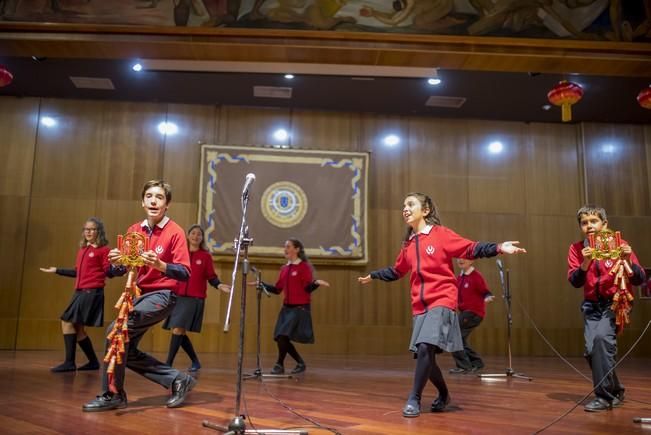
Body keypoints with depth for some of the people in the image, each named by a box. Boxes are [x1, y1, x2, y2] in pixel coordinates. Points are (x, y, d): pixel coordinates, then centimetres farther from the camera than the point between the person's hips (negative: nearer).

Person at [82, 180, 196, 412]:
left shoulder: (175, 232, -11)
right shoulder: (134, 230, 6)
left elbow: (184, 273, -16)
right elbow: (121, 269, 12)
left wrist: (159, 264, -31)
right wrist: (117, 262, -11)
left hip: (162, 295, -7)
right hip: (139, 293, 8)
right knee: (127, 351, 6)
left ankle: (112, 394, -4)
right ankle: (178, 379, 17)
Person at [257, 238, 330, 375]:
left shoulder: (305, 267, -7)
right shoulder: (284, 268, 11)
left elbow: (308, 288, -13)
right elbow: (277, 289, 13)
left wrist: (316, 283, -32)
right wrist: (261, 284, 12)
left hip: (300, 308, -7)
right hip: (286, 307, 7)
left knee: (283, 336, -14)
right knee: (280, 338, 4)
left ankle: (279, 365, 7)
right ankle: (300, 363, 22)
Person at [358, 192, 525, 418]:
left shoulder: (441, 234, -3)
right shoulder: (408, 244, 13)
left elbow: (471, 249, -8)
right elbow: (396, 271, 28)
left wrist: (498, 248, -21)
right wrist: (373, 275, 35)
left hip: (442, 302, -6)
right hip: (419, 306, 6)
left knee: (425, 347, -21)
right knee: (424, 353, 7)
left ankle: (414, 399, -6)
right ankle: (443, 395, 31)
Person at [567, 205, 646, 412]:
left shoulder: (618, 245, -7)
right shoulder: (576, 248, -2)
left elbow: (639, 280, -7)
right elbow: (575, 282, -10)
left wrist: (628, 260, -26)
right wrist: (585, 263, -27)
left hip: (615, 302, -3)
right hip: (591, 305, 3)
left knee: (602, 337, -25)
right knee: (591, 349, -5)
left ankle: (604, 396, -12)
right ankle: (615, 390, 22)